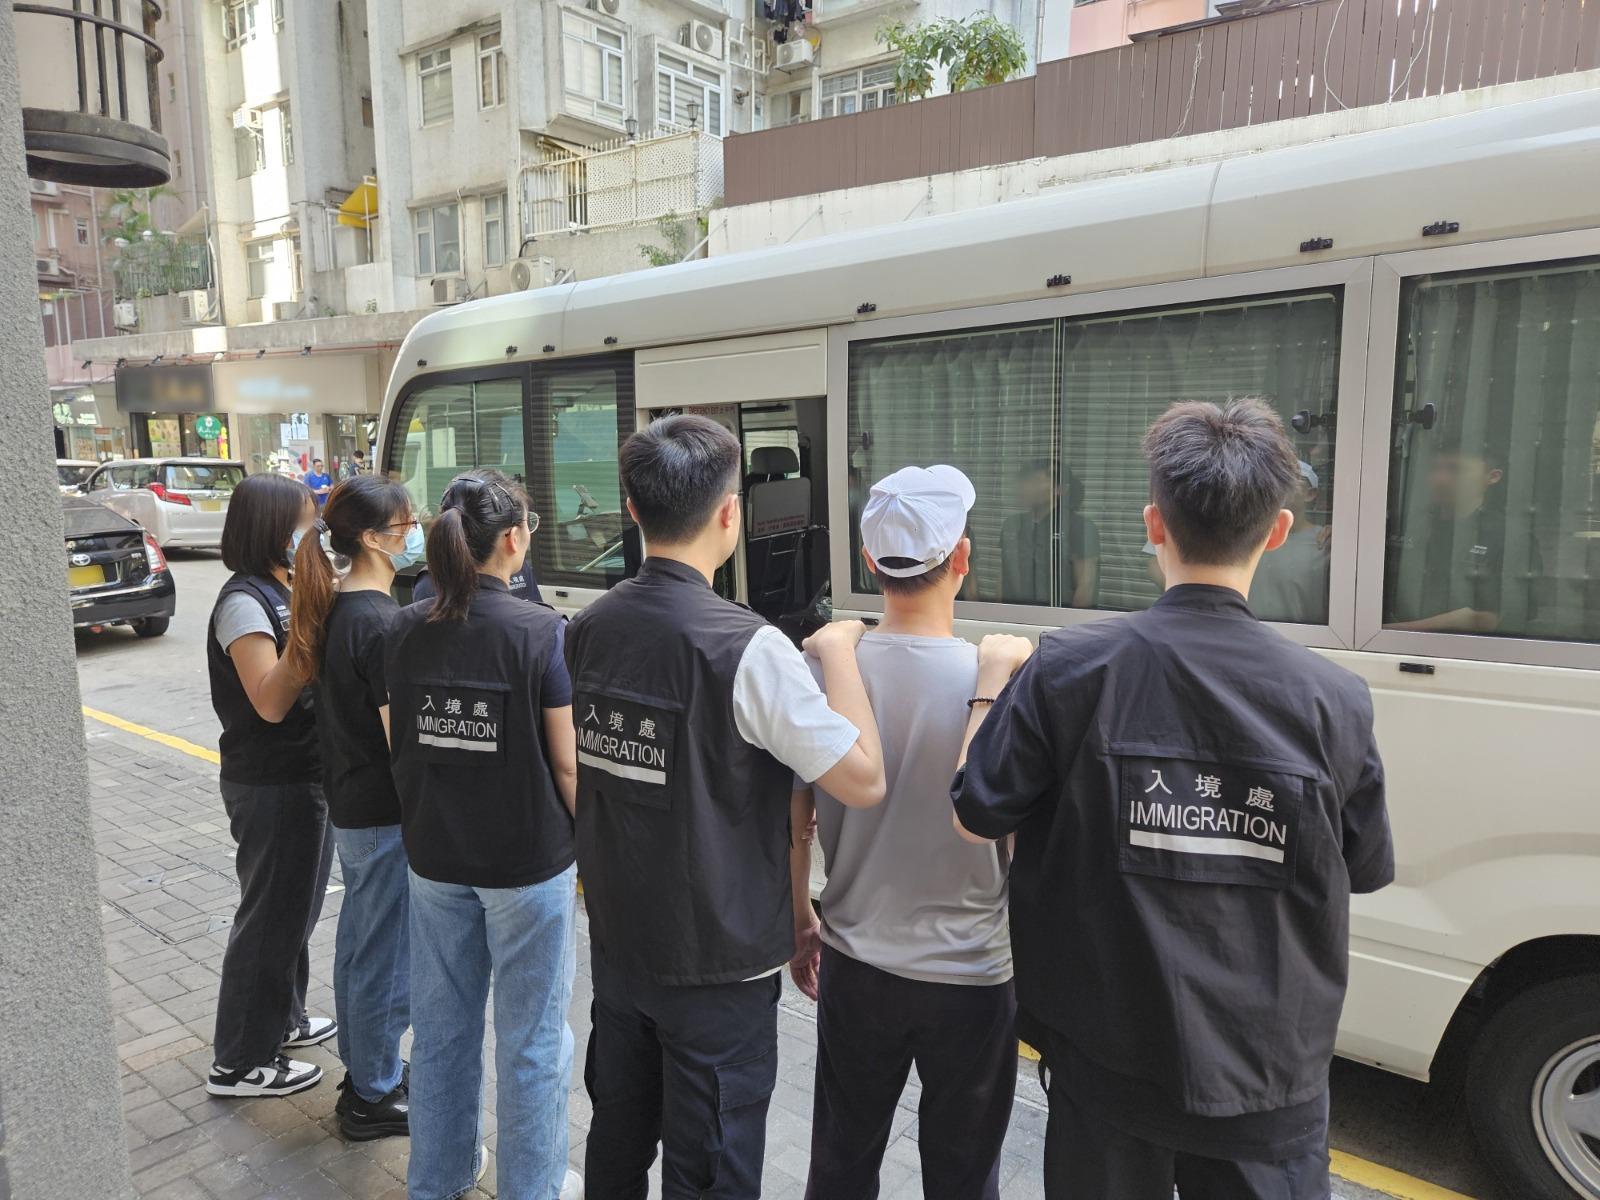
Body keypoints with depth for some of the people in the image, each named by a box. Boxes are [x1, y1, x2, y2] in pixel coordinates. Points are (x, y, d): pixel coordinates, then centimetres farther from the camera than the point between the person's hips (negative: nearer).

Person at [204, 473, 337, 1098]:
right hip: (271, 785, -9)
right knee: (271, 916, 3)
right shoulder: (244, 601, -19)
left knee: (297, 906, 22)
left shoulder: (287, 590, 8)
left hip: (306, 774, 9)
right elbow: (271, 701, -27)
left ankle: (283, 1017, 40)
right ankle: (240, 1062, 19)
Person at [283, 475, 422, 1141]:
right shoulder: (380, 623, -23)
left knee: (358, 941, 22)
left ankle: (362, 1067, 39)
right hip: (386, 813, -9)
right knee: (388, 957, 6)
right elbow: (402, 736, -23)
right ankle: (373, 1098, 22)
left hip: (347, 804, 9)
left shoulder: (333, 608, 4)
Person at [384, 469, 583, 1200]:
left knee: (442, 1024, 21)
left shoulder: (405, 631, -2)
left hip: (434, 857, 5)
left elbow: (397, 747, 6)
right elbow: (567, 764, -15)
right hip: (528, 862, -5)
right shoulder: (541, 633, -17)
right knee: (530, 1037, 12)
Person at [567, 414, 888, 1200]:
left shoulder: (588, 629, -2)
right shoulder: (746, 648, -24)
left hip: (618, 944, 7)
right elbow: (864, 780, -23)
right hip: (718, 965, -6)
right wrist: (836, 651, -14)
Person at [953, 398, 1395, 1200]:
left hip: (1108, 1064, 0)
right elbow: (1362, 872, 1)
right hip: (1267, 1080, 1)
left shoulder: (1068, 671, -18)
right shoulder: (1333, 699, -14)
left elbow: (973, 819, -8)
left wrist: (992, 682, 4)